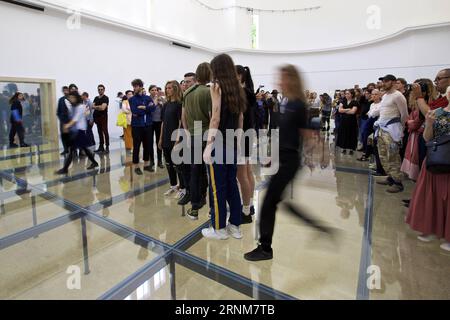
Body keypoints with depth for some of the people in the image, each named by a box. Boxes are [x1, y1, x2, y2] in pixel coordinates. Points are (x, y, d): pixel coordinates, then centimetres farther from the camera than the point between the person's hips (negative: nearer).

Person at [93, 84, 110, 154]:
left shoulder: (106, 98, -5)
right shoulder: (96, 98, 17)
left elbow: (103, 107, -14)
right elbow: (93, 106, 8)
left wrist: (96, 107, -2)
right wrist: (99, 107, -9)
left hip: (103, 116, -6)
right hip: (97, 116, 7)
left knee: (105, 132, -8)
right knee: (100, 132, 8)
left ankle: (107, 147, -7)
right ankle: (101, 147, 13)